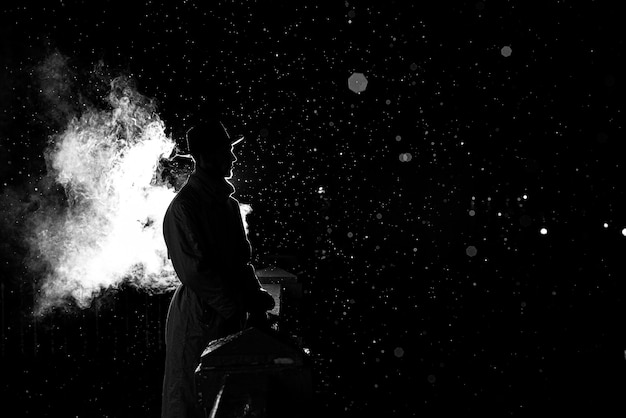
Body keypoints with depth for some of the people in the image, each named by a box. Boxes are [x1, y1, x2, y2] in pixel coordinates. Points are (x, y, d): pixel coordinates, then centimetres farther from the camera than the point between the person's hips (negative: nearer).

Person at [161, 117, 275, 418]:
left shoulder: (228, 203, 11)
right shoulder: (184, 207, -16)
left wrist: (255, 299, -2)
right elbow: (195, 271, -20)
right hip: (199, 319, -8)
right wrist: (234, 307, -19)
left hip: (231, 316, 8)